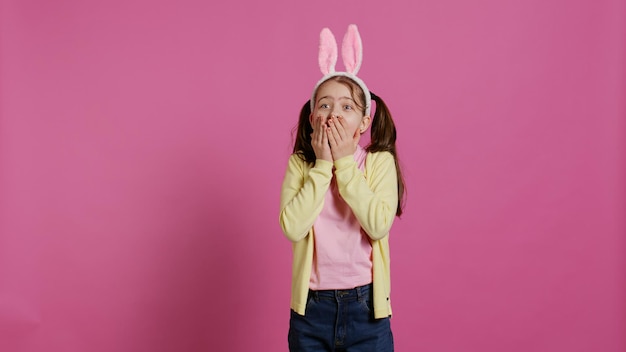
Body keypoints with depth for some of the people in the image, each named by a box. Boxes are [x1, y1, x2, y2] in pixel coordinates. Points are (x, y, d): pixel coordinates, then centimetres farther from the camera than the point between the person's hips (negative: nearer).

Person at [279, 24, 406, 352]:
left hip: (365, 305, -1)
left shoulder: (380, 161, -6)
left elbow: (379, 226, -20)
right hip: (311, 305, 1)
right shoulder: (300, 164, -3)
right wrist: (323, 164, -17)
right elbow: (292, 227, -17)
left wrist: (345, 163, -17)